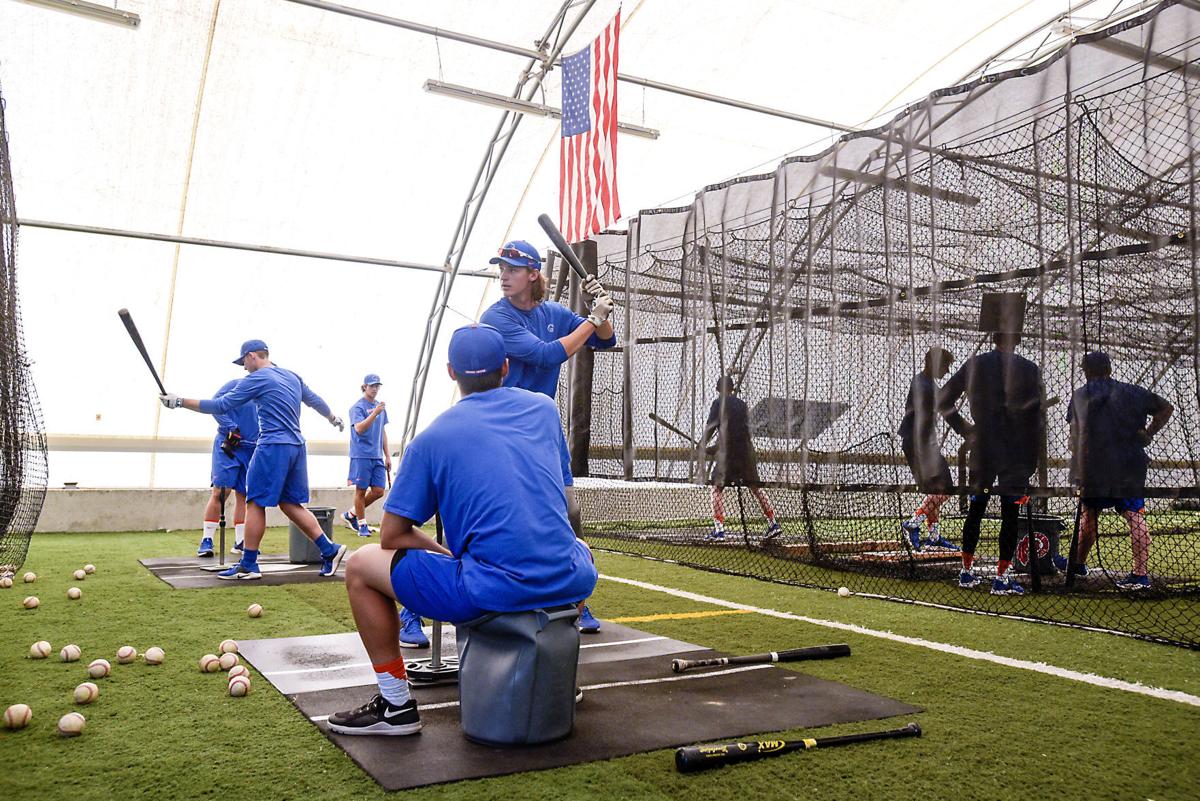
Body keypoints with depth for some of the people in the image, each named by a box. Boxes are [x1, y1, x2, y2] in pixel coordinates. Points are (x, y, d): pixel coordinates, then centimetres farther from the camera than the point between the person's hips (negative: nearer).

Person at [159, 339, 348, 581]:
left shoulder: (256, 379, -6)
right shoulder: (292, 376, 15)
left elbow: (220, 406, -8)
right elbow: (315, 400, 26)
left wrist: (180, 402, -1)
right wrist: (333, 418, 43)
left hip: (273, 447, -8)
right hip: (296, 447, 8)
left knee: (255, 503, 0)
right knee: (290, 504, 12)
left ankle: (248, 565, 4)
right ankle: (330, 550, 6)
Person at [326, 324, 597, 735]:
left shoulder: (430, 439, 1)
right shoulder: (544, 407, 11)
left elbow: (392, 536, 2)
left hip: (490, 592, -4)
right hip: (567, 583, 5)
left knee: (361, 566, 13)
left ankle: (396, 706, 17)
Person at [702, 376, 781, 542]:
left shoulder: (719, 403, 0)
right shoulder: (742, 404, 17)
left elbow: (710, 427, -5)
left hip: (727, 450, -5)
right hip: (746, 449, 5)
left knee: (716, 486, 1)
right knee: (755, 486, 13)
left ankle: (719, 529, -8)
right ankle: (773, 523, 11)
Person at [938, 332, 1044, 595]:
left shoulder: (973, 365, 3)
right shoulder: (1029, 370, -5)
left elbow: (943, 401, 6)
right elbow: (1034, 418, -7)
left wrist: (964, 429, 12)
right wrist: (1032, 463, -2)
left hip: (982, 451, 3)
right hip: (1016, 455, -3)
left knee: (975, 510, 13)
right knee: (1010, 515, 2)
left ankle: (966, 572, 19)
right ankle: (1001, 578, 3)